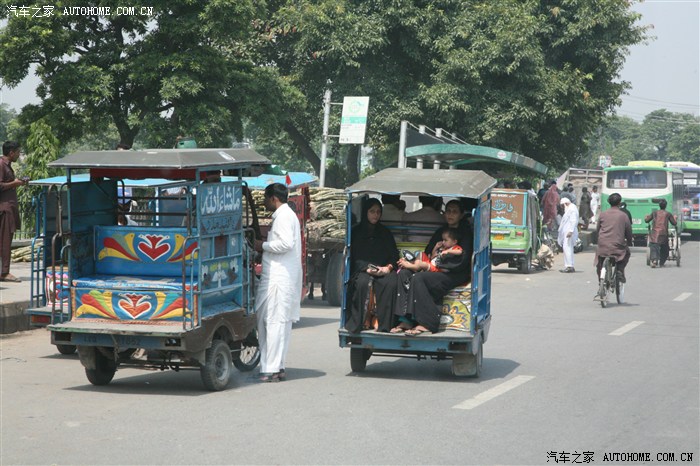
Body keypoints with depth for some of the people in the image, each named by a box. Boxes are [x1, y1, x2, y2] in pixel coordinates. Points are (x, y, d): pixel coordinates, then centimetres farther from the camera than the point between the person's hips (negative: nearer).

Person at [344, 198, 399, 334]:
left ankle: (384, 325, -33)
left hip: (383, 270, 2)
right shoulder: (356, 232, 10)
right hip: (361, 271, -2)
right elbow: (355, 257, 1)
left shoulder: (385, 233, 20)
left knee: (391, 282, -32)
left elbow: (394, 255, 12)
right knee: (362, 282, -36)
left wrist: (388, 267, -9)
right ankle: (356, 324, -33)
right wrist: (368, 268, -16)